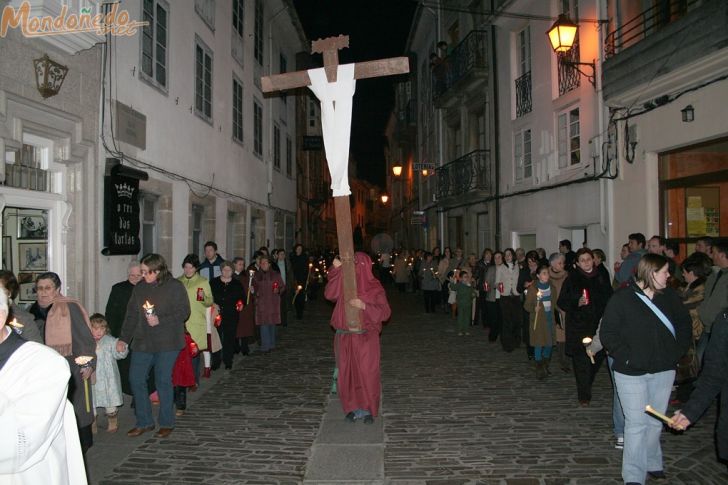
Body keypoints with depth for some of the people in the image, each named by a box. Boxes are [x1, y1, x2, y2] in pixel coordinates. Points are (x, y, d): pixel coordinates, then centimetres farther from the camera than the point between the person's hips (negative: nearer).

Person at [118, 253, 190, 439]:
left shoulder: (175, 287, -7)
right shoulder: (139, 288, 9)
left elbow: (183, 312, -9)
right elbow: (131, 315, 11)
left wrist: (160, 320, -18)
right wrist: (124, 338, 3)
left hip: (167, 342, -5)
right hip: (143, 342, 5)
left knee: (163, 381, 1)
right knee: (136, 379, 3)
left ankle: (167, 423, 18)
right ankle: (144, 422, 20)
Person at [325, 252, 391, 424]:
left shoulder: (374, 287, -3)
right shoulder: (344, 282, 5)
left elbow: (385, 312, -7)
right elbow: (330, 294, -13)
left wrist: (364, 306, -20)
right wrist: (336, 270, -18)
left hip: (366, 338, -3)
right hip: (345, 337, 3)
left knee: (367, 374, 0)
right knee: (347, 374, 8)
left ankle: (368, 410, 17)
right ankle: (353, 408, 24)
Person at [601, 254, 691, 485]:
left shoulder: (669, 296, 2)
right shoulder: (622, 298, -12)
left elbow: (684, 322, 16)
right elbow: (607, 333, -11)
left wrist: (677, 350, 5)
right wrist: (627, 357, -17)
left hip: (664, 370, 5)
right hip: (632, 372, -5)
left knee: (656, 422, 16)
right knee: (636, 424, 0)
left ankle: (653, 464, 35)